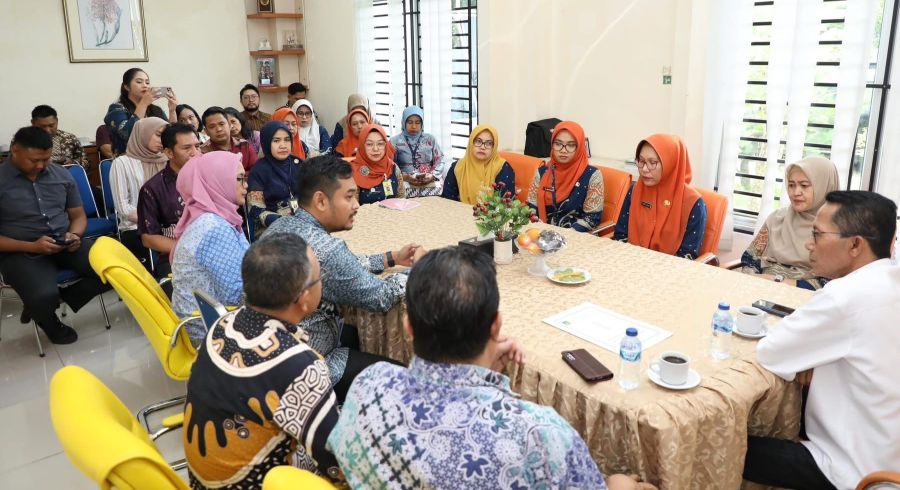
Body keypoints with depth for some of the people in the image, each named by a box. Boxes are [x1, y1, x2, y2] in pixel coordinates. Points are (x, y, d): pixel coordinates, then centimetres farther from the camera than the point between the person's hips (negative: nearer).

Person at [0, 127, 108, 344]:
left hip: (64, 245, 4)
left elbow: (78, 215, 14)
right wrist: (32, 246, -20)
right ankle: (51, 323, 8)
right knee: (43, 296, -32)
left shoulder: (62, 174, 6)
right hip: (21, 253, -4)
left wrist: (74, 235, -9)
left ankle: (61, 298, 3)